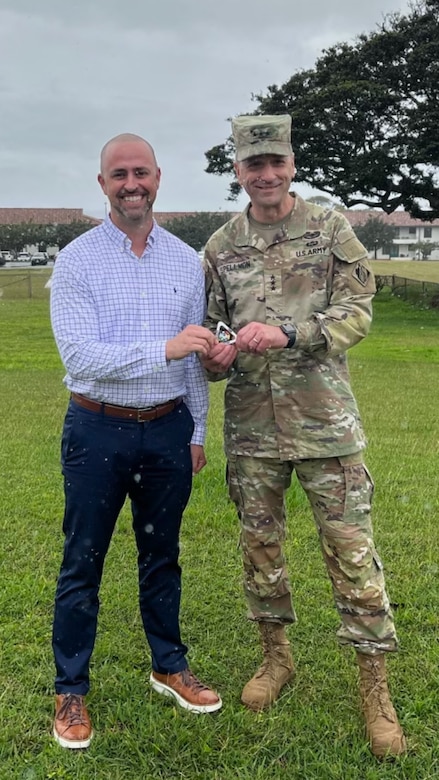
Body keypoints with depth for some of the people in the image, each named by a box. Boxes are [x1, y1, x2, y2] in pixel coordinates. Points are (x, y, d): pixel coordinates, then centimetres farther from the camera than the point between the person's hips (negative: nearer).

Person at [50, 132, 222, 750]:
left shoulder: (186, 260, 5)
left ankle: (169, 666, 35)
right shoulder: (77, 260, -6)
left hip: (167, 429, 3)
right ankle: (71, 691, 24)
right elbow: (79, 355, -17)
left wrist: (197, 431, 10)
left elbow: (196, 356, 9)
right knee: (83, 564, 8)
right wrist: (163, 349, -26)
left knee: (162, 556, 17)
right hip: (98, 430, -3)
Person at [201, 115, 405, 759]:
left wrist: (288, 333, -21)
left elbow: (358, 310, -7)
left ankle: (375, 687, 15)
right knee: (259, 544, 13)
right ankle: (276, 656, 34)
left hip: (324, 420, -2)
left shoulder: (331, 229, 0)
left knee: (351, 549, 0)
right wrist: (215, 358, -13)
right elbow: (209, 328, 11)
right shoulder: (221, 247, 7)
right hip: (251, 424, 3)